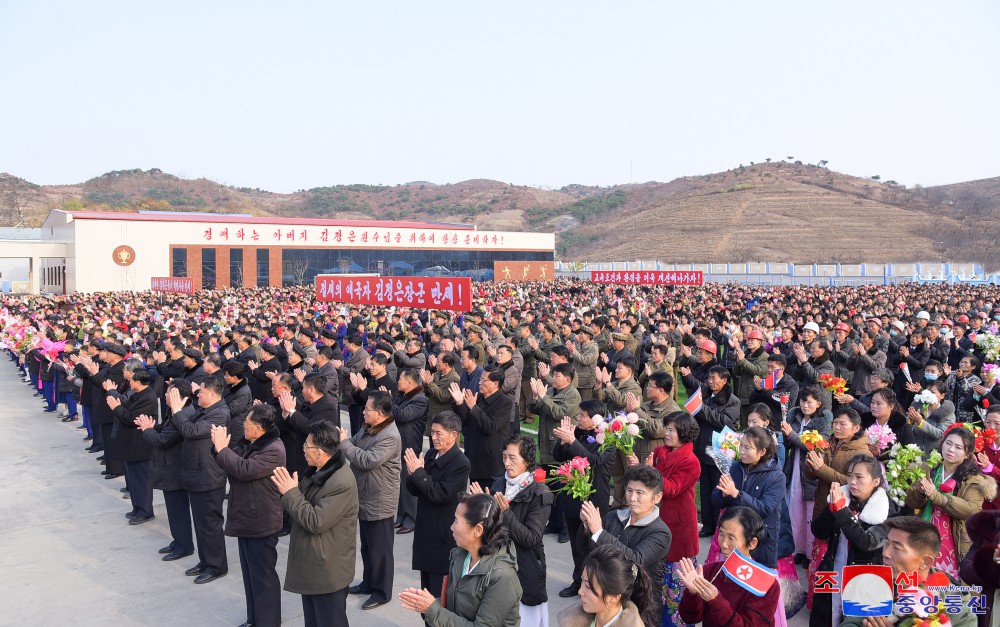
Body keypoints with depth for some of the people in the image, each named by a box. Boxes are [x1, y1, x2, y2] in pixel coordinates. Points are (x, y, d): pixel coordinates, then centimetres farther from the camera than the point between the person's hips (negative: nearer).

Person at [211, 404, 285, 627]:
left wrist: (222, 448, -20)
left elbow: (243, 470, -30)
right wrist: (219, 445, -6)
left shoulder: (273, 450, -22)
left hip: (260, 523, -10)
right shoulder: (251, 445, 9)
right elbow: (231, 463, 12)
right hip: (246, 519, 10)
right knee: (250, 572, 19)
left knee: (262, 575, 0)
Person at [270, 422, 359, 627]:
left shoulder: (342, 483, -27)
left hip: (328, 572, -10)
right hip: (311, 567, 10)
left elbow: (315, 522, -28)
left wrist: (291, 492, -22)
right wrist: (288, 490, -1)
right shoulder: (317, 471, 5)